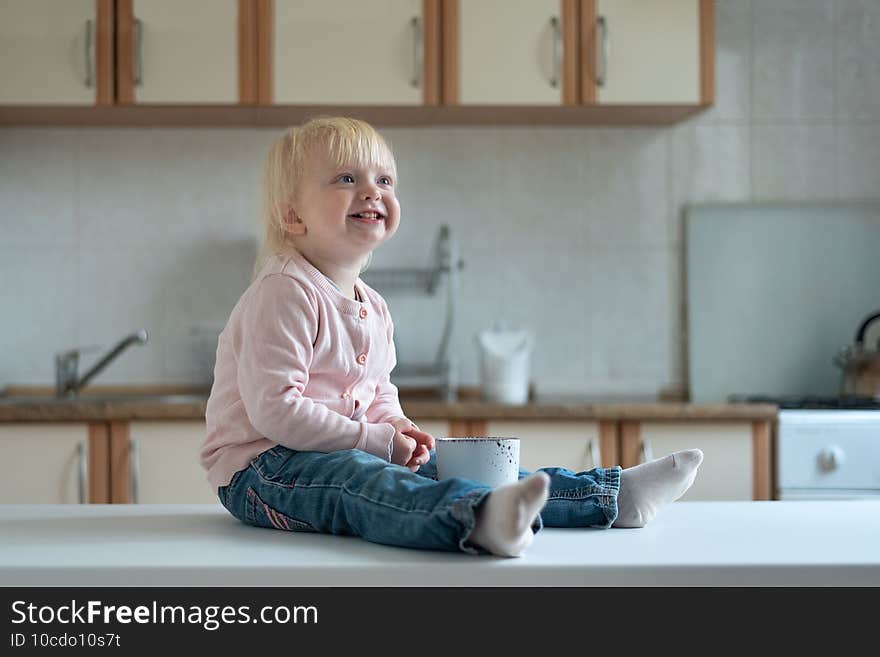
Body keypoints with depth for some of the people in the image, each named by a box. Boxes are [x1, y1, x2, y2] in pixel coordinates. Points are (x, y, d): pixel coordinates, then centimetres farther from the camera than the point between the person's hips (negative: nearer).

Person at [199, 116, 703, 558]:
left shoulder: (373, 307, 15)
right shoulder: (284, 293, -16)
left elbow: (380, 392, 27)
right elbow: (274, 408, -22)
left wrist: (397, 427, 2)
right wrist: (375, 440, -18)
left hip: (351, 454, 10)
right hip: (261, 466, -10)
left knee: (446, 469, -1)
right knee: (363, 481, -37)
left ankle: (612, 496, 0)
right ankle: (478, 519, -68)